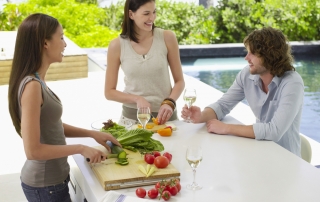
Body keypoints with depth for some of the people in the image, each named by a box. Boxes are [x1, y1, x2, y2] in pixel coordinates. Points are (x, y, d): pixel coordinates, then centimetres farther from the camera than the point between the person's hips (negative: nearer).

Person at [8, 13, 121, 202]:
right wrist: (81, 148, -18)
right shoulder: (32, 85, -25)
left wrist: (92, 133, 5)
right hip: (45, 185, -8)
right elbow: (33, 150, -26)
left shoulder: (37, 81, 3)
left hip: (52, 178, 9)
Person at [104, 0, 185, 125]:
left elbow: (179, 81, 2)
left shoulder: (167, 38, -6)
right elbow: (109, 92, 0)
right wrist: (137, 99, -14)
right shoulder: (117, 46, -6)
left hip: (164, 114, 1)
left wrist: (169, 103, -15)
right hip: (132, 116, 0)